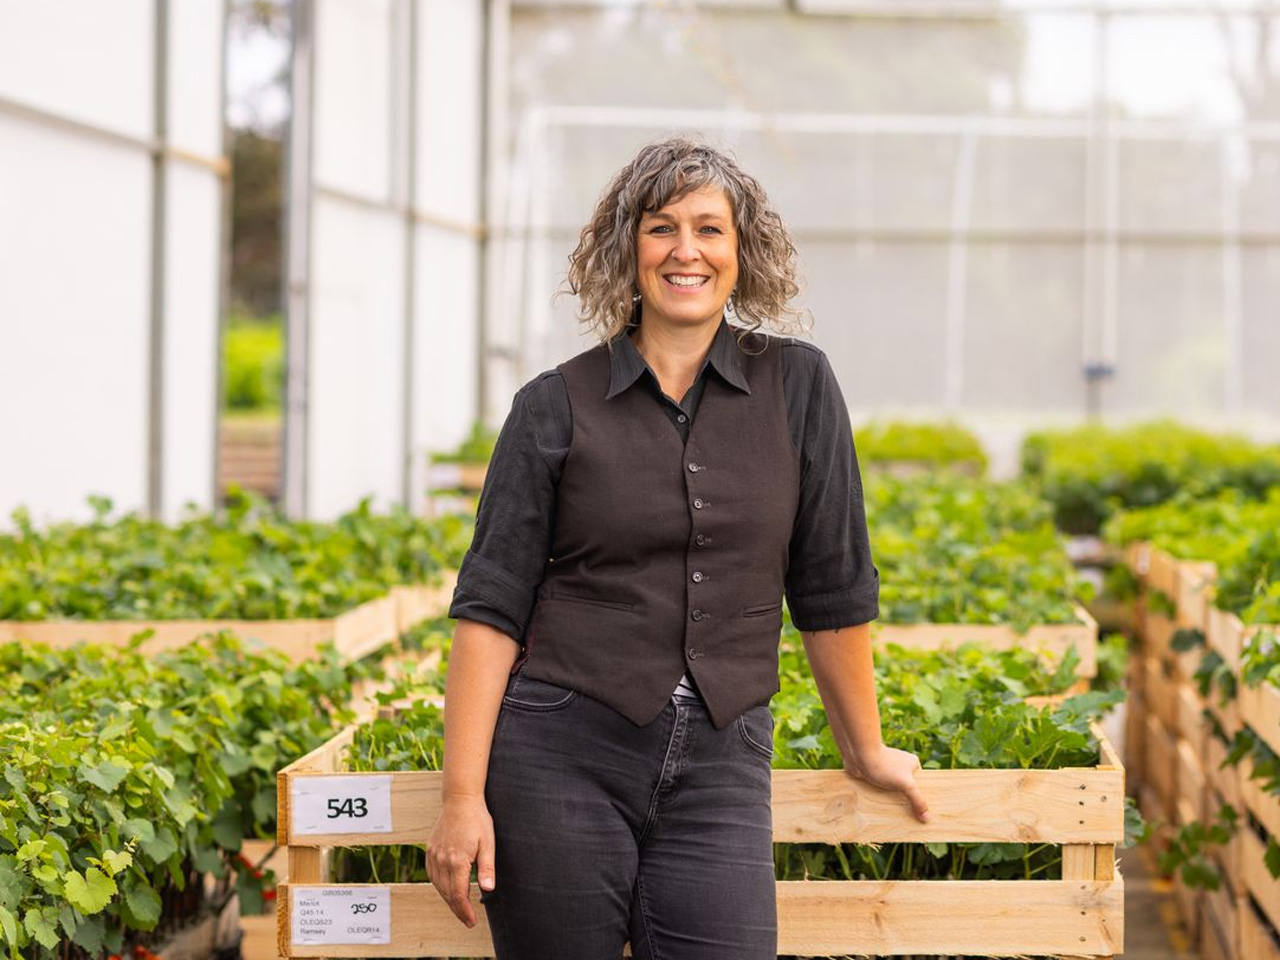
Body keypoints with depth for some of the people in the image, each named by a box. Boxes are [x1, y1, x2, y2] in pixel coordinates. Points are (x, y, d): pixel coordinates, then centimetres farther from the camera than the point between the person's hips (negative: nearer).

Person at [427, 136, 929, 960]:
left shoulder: (798, 386, 5)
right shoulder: (557, 407, 1)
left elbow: (833, 587, 10)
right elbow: (492, 605, -2)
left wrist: (867, 751, 16)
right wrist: (463, 796, -8)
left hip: (719, 766, 1)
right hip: (561, 754, -1)